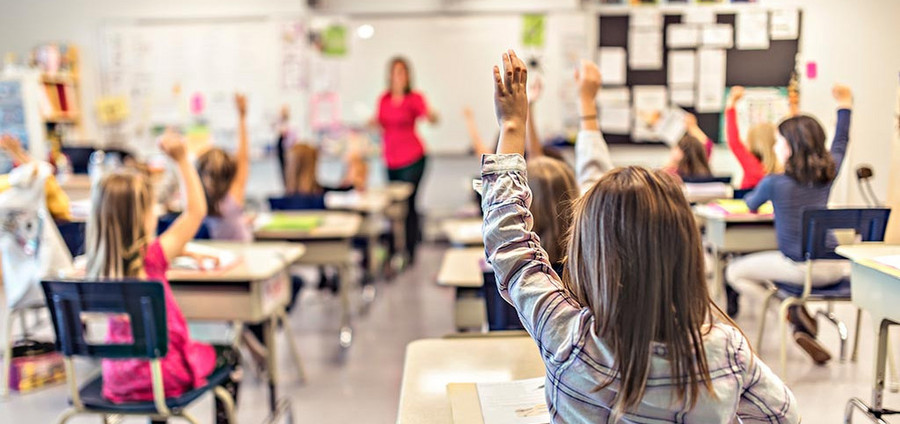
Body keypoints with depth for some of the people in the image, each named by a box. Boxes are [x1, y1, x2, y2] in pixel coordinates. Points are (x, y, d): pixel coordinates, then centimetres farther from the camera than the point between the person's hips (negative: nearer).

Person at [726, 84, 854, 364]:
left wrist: (750, 198, 36)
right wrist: (845, 105, 37)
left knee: (734, 271, 10)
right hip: (833, 269, 5)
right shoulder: (829, 172, 3)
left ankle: (794, 313, 0)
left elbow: (751, 205, 12)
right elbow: (840, 144, 25)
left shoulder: (774, 183, -10)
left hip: (799, 268, -5)